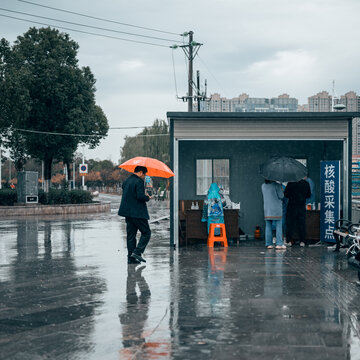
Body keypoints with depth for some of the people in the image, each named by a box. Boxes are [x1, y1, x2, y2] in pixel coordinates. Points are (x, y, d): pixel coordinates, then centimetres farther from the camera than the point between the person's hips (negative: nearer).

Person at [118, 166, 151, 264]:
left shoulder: (126, 181, 15)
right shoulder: (139, 182, -13)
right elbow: (140, 196, -22)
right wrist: (147, 198, -2)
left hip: (128, 212, 9)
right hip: (138, 212, -8)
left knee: (131, 235, 10)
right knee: (146, 232, 1)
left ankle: (131, 258, 9)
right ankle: (137, 252, -10)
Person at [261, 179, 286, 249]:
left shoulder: (263, 186, 8)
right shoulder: (276, 185, -10)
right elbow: (281, 196, -9)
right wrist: (281, 190, 11)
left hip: (267, 208, 5)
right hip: (276, 209, -5)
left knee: (268, 226, 7)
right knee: (278, 226, 0)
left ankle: (268, 244, 5)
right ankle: (279, 244, -4)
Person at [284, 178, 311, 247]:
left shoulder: (291, 183, -10)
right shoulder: (306, 183, -1)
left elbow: (285, 194, -8)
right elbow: (309, 195, 8)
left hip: (292, 206, -2)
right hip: (302, 207, 2)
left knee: (290, 223, 6)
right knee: (302, 223, 7)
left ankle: (289, 241, 6)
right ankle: (302, 241, 6)